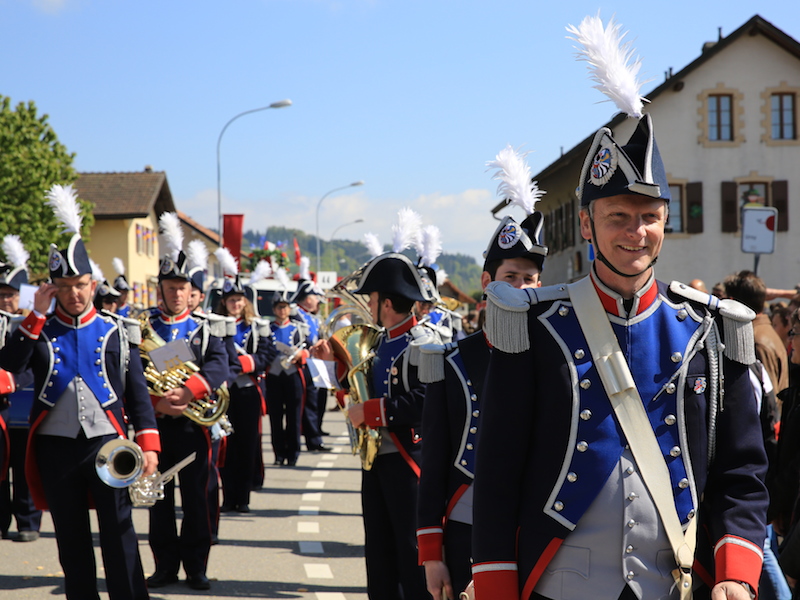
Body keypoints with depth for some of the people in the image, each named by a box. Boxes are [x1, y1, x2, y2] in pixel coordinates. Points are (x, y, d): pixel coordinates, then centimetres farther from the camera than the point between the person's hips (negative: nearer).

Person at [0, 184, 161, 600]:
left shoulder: (117, 333, 5)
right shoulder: (38, 331, 7)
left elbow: (138, 392, 4)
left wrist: (147, 445, -5)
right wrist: (37, 316, -13)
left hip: (107, 441, -1)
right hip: (55, 445, 1)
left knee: (119, 533, -4)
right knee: (71, 537, 8)